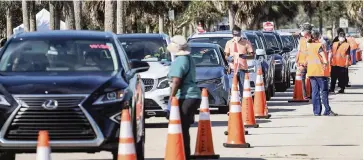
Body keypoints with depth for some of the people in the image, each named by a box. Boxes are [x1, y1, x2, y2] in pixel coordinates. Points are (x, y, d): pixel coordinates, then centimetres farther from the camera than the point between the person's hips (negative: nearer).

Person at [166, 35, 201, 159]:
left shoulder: (179, 61, -12)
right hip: (193, 96, 10)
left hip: (185, 98, -10)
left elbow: (176, 82, -19)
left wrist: (171, 99, -20)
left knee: (181, 128, -9)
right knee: (184, 128, 15)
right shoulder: (189, 59, 19)